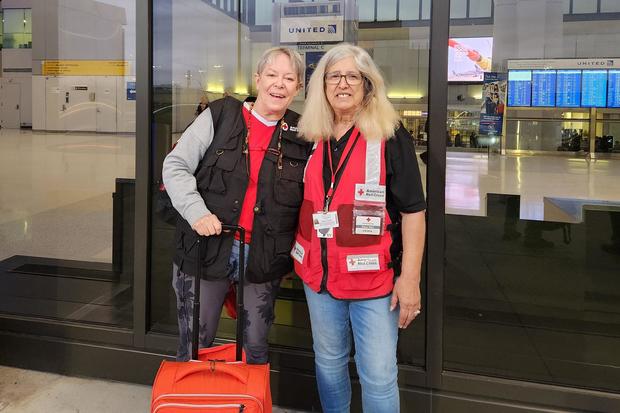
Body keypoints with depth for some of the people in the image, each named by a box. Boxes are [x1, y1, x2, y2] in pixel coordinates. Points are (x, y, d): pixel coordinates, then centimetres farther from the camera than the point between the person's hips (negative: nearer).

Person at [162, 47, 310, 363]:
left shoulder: (302, 135, 4)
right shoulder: (220, 116, -2)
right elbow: (175, 165, -3)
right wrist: (196, 211, -17)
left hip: (263, 261, 2)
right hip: (206, 251, -1)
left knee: (255, 348, 14)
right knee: (194, 345, 12)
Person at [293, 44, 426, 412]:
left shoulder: (390, 136, -8)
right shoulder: (312, 138, 6)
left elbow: (413, 210, -10)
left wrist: (410, 277, -13)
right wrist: (298, 255, 14)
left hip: (375, 279, -4)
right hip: (319, 275, 5)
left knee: (379, 377, 3)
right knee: (328, 364, 19)